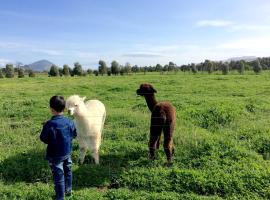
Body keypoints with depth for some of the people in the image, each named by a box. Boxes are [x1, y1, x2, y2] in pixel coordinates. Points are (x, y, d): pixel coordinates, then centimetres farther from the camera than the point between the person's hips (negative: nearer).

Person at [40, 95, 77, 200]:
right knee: (68, 172, 23)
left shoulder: (49, 124, -25)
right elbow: (74, 135, 2)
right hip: (67, 152, 5)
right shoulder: (70, 122, -10)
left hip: (55, 155, -5)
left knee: (58, 176, 7)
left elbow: (43, 138, -14)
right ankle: (68, 190, 42)